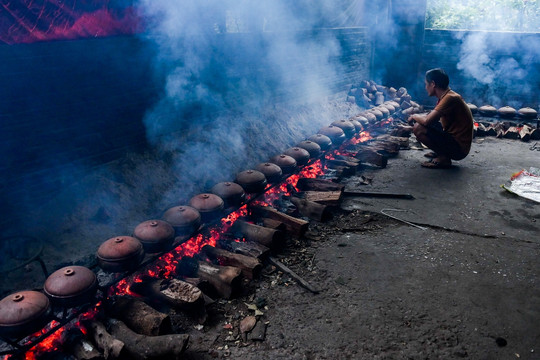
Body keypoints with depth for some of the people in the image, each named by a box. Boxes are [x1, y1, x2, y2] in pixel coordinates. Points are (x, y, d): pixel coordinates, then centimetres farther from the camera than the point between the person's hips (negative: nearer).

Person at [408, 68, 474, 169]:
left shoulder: (450, 98, -21)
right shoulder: (446, 96, 9)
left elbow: (427, 121, -27)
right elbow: (430, 116, 24)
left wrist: (414, 116, -8)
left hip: (459, 148, -10)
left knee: (419, 128, -21)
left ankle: (444, 158, -12)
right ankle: (440, 152, 14)